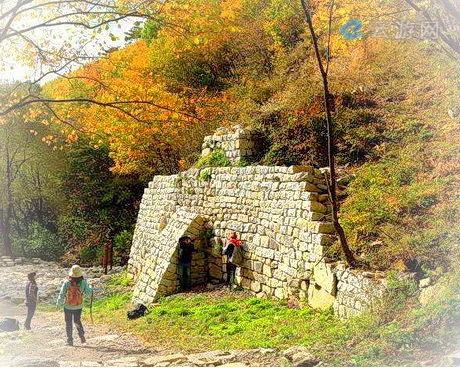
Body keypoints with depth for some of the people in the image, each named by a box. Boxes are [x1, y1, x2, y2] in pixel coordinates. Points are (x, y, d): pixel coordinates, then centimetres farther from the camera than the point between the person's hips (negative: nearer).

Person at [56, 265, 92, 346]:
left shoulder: (66, 283, -15)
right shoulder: (83, 283, -13)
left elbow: (61, 295, -12)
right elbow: (88, 293, -6)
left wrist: (59, 303, 5)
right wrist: (90, 287, 14)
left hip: (68, 307, -1)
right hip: (78, 307, 1)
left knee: (68, 323, 13)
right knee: (77, 321, 21)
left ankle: (70, 340, 14)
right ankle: (81, 335, 2)